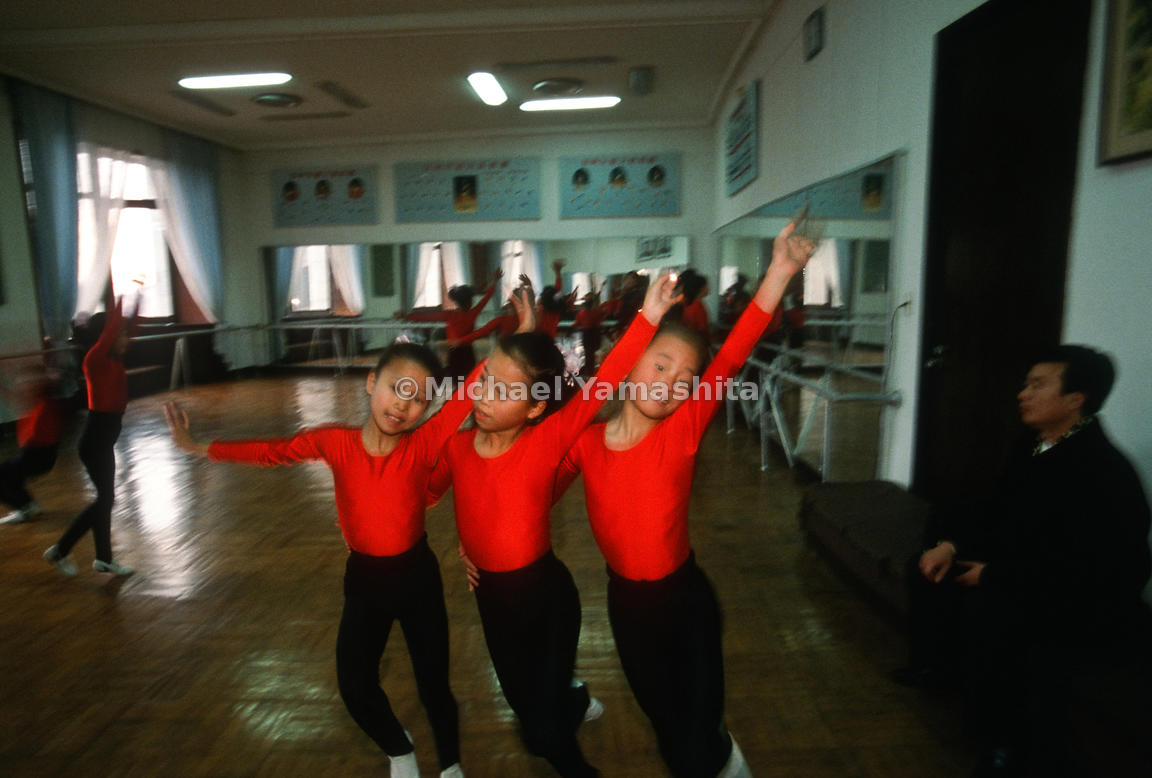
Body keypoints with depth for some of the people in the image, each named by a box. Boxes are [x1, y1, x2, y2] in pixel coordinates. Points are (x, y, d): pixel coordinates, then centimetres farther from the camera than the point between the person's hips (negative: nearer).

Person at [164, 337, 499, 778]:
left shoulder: (424, 444, -19)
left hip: (418, 576, -2)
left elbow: (468, 395, -29)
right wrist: (199, 448, -8)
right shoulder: (337, 442, -13)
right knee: (355, 686, 10)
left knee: (433, 682, 8)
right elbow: (273, 451, -5)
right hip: (363, 580, 3)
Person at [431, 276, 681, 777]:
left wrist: (647, 318, -42)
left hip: (546, 594, -4)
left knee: (542, 732, 3)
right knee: (523, 704, 25)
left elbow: (601, 386, -35)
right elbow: (424, 492, 11)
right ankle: (575, 700, 58)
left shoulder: (548, 440, -22)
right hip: (490, 595, 5)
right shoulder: (456, 446, -10)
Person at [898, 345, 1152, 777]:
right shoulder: (1035, 448, 2)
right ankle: (932, 661, 23)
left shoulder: (1104, 473, -26)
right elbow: (997, 514, 10)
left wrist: (994, 574, -21)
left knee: (985, 606, -31)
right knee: (935, 567, 5)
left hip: (1089, 606, -9)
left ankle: (1005, 740, -11)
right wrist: (951, 544, -7)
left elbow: (1084, 571, -29)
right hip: (1028, 580, 9)